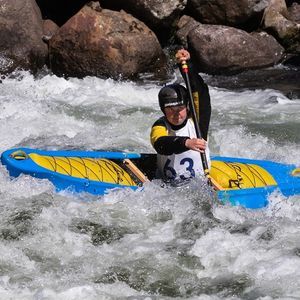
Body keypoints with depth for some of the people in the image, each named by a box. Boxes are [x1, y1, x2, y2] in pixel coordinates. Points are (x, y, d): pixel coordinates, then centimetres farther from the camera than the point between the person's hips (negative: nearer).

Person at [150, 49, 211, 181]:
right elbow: (160, 144, -28)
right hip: (166, 185, 0)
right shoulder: (159, 126, -4)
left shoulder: (197, 120, -1)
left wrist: (187, 64, -24)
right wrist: (186, 143, -46)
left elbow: (199, 91, -13)